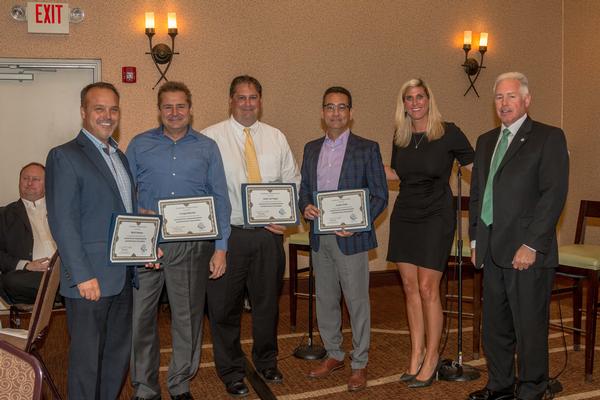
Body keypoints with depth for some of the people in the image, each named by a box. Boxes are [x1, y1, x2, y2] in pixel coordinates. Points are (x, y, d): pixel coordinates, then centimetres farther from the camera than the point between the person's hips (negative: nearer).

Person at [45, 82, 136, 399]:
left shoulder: (119, 156, 15)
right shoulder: (65, 157, -9)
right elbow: (62, 222, -15)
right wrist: (83, 276, -19)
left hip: (123, 277, 8)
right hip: (91, 279, -7)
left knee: (119, 354, 16)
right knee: (87, 358, 5)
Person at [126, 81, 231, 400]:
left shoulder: (207, 147, 7)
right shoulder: (139, 145, 8)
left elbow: (220, 198, 4)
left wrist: (220, 248, -2)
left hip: (193, 245, 0)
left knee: (188, 316, 9)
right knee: (139, 316, 3)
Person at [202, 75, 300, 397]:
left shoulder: (276, 138, 9)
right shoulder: (211, 137, -3)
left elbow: (292, 181, 13)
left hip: (269, 233, 3)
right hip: (228, 234, -3)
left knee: (267, 301, 16)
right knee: (224, 306, 5)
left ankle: (266, 362, 37)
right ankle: (231, 372, 24)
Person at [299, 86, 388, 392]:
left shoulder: (367, 149, -3)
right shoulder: (311, 149, 11)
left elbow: (380, 196, -4)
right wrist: (305, 207, -7)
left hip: (350, 237, -5)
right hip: (319, 238, 5)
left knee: (357, 301, 2)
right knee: (325, 300, 14)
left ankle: (359, 364, 17)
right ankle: (333, 355, 31)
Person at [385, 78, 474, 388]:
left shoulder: (448, 133, -6)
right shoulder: (400, 137, 8)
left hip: (436, 217, -5)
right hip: (404, 216, 5)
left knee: (427, 288, -5)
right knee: (410, 286, 7)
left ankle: (431, 357, 10)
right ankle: (416, 354, 18)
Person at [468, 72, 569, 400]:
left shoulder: (549, 138, -4)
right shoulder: (486, 141, 17)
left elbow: (554, 194, -12)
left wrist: (531, 244, -16)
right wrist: (476, 240, 13)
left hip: (527, 251, -6)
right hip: (492, 250, 6)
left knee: (529, 327, 3)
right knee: (494, 326, 14)